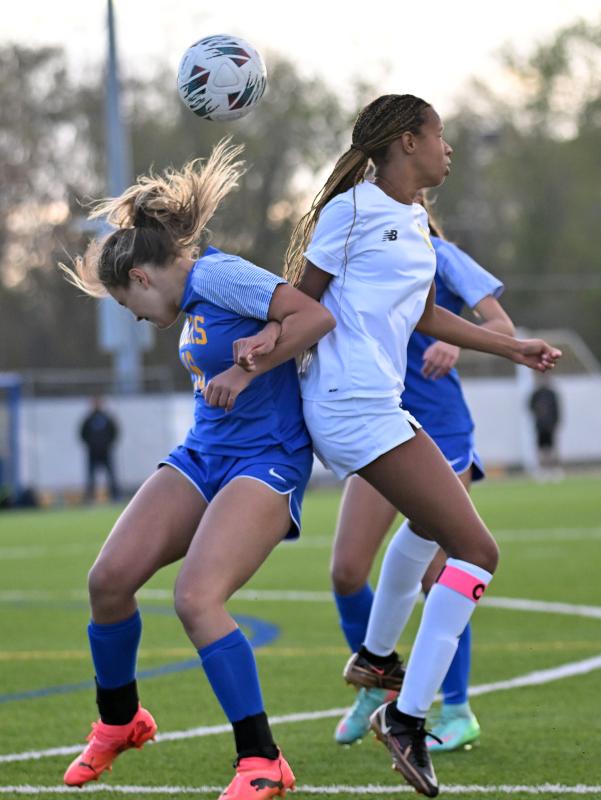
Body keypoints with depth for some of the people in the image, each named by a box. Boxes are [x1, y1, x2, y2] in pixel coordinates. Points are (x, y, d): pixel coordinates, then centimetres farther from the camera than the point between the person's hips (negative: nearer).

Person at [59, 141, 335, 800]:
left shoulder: (215, 275, -13)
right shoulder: (193, 301, 15)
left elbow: (316, 315, -20)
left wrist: (246, 371, -18)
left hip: (265, 461, -9)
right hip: (201, 454, 9)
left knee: (196, 598, -24)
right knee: (109, 577, -1)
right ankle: (118, 721, 22)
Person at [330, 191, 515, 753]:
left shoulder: (437, 257, -5)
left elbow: (503, 328, -9)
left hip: (441, 433, -4)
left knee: (435, 574, -6)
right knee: (346, 572, -5)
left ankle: (457, 712, 8)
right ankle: (375, 687, 18)